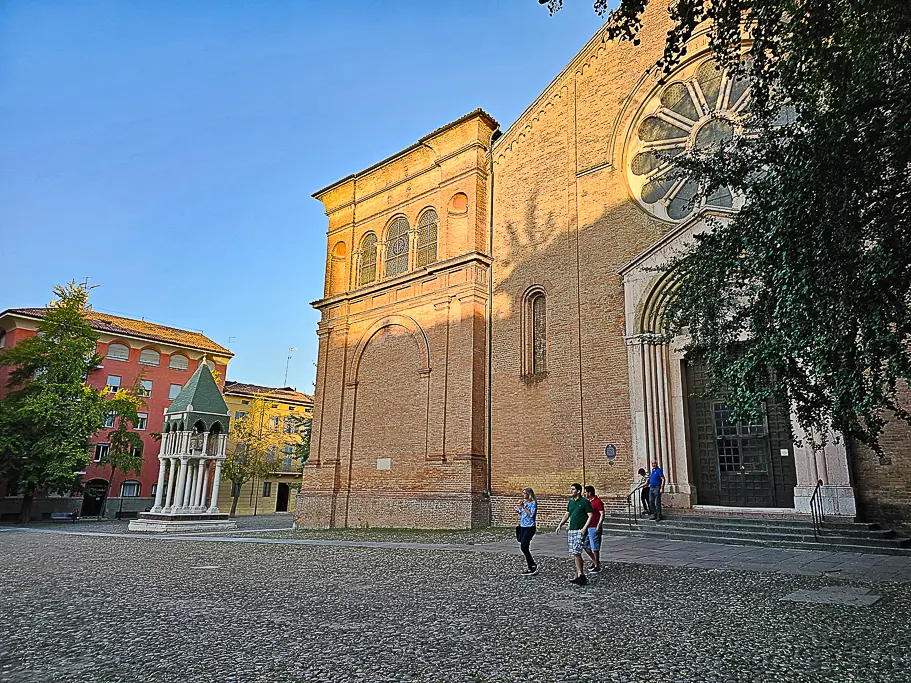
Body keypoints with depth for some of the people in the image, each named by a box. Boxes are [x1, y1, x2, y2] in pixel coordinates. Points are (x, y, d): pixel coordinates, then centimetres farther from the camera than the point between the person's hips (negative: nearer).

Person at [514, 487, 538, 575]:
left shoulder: (533, 503, -9)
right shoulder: (524, 502, 13)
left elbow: (531, 514, -19)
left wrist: (523, 507, -19)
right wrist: (518, 511, 3)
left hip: (529, 528, -8)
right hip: (522, 527, 8)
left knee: (524, 547, -13)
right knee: (523, 547, 7)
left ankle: (533, 565, 2)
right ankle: (531, 568, 16)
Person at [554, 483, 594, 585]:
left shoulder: (584, 502, -7)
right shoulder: (571, 502, 14)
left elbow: (590, 516, -9)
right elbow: (567, 514, 21)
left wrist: (584, 528, -17)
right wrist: (560, 525, 10)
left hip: (579, 531, -7)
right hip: (571, 530, 7)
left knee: (576, 553, -14)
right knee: (573, 553, 8)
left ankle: (581, 575, -5)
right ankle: (578, 575, 16)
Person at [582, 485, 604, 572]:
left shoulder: (598, 501, -12)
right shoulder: (587, 501, 13)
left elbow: (602, 514, -16)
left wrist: (598, 526, -21)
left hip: (594, 528, -9)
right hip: (587, 527, 9)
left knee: (595, 548, -1)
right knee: (585, 545, 13)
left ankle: (597, 566, 9)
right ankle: (595, 561, 27)